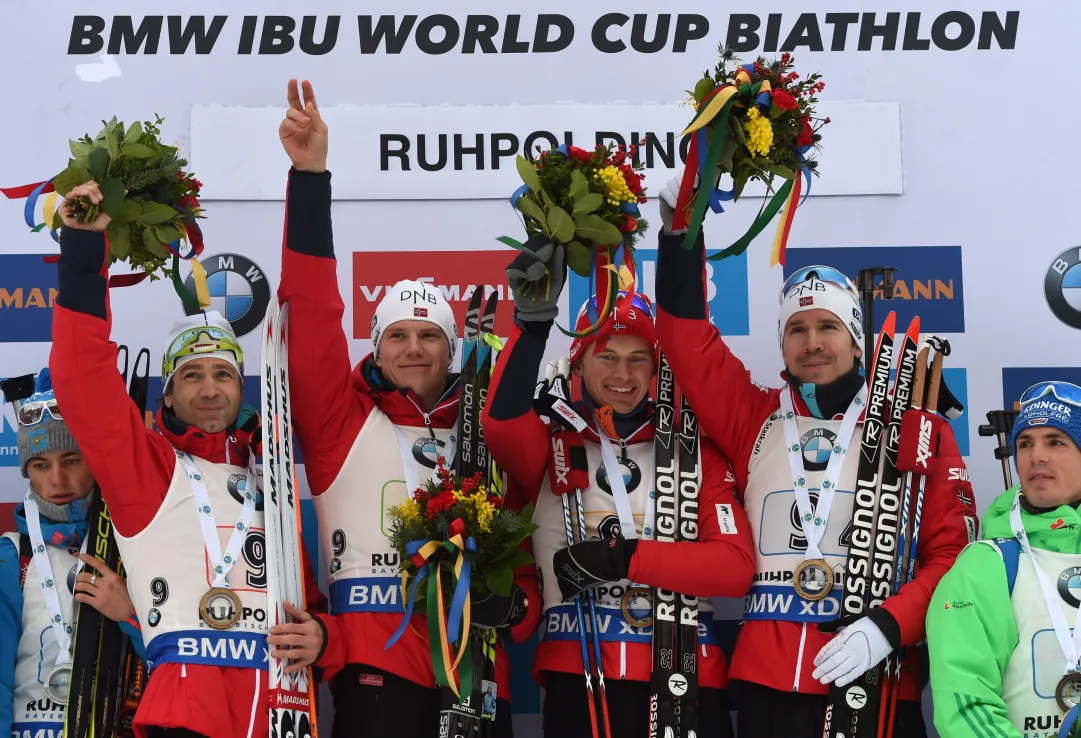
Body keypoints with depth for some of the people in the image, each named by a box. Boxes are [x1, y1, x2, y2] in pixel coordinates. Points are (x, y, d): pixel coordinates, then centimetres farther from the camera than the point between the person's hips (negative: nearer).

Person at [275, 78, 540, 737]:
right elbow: (312, 309, -5)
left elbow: (524, 561, 16)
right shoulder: (342, 420, 7)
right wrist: (310, 176, -12)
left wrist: (515, 607, -7)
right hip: (375, 671, -3)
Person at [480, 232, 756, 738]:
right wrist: (532, 323, -28)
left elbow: (736, 566, -3)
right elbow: (501, 422, -17)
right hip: (576, 681, -1)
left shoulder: (697, 453, 8)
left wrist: (626, 558, -13)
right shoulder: (553, 447, 6)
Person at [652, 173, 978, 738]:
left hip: (879, 681, -1)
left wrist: (889, 627, -13)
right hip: (767, 679, 1)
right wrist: (681, 232, -8)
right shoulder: (752, 419, 9)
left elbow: (952, 552, 1)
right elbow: (687, 336, 2)